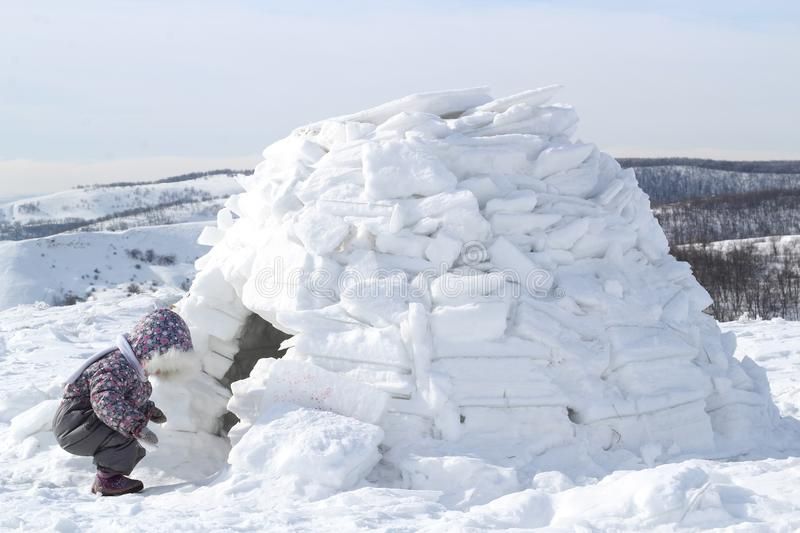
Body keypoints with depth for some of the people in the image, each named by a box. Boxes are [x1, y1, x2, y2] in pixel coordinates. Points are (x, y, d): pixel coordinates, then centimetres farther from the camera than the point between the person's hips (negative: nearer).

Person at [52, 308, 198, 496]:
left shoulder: (133, 368, 7)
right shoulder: (116, 368, -29)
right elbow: (106, 401, -46)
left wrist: (148, 410, 19)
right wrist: (136, 426, -51)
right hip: (73, 423, -10)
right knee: (123, 431, -31)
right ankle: (107, 480, -20)